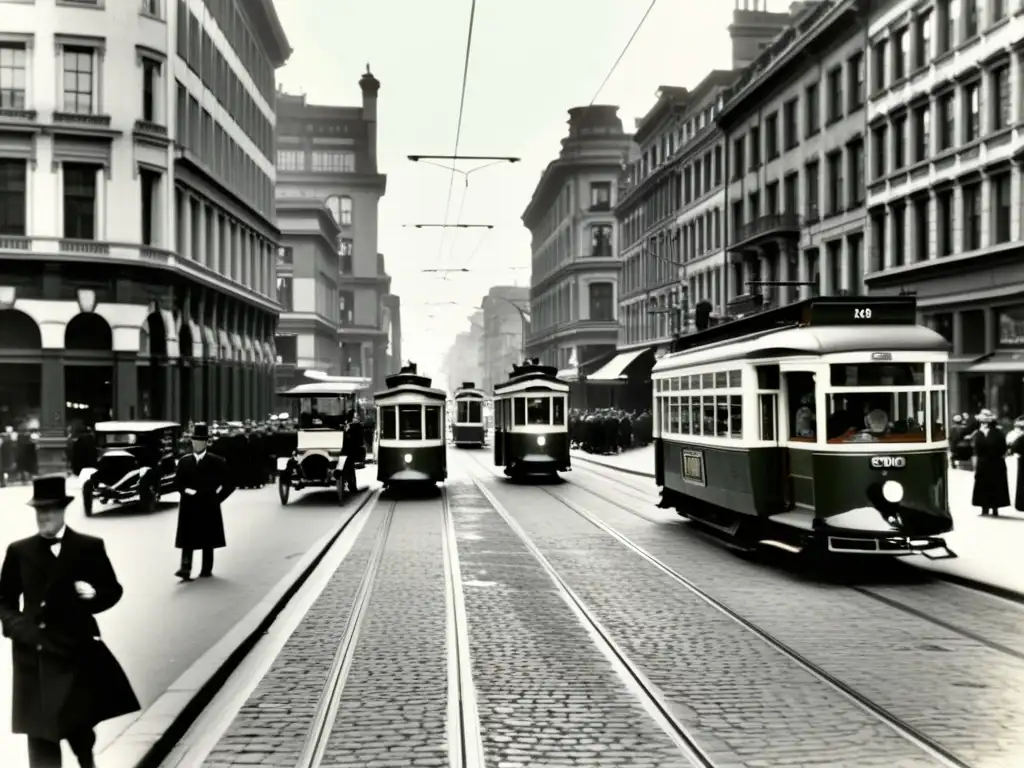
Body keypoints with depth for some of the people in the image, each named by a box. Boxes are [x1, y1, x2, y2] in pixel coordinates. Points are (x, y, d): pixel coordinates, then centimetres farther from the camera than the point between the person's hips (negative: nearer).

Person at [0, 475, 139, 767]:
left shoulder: (89, 547, 0)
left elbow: (113, 590, 4)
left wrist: (94, 595, -17)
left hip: (76, 650, -2)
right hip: (33, 653, 2)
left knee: (78, 721, 8)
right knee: (39, 730, 3)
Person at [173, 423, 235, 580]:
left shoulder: (217, 462, -1)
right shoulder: (184, 461, 7)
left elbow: (230, 484, 0)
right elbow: (177, 483, 6)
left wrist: (217, 498, -2)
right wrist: (187, 491, -10)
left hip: (208, 507, -2)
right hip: (189, 506, 2)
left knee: (207, 540, 5)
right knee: (187, 539, -5)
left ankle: (206, 570, 13)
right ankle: (185, 569, -10)